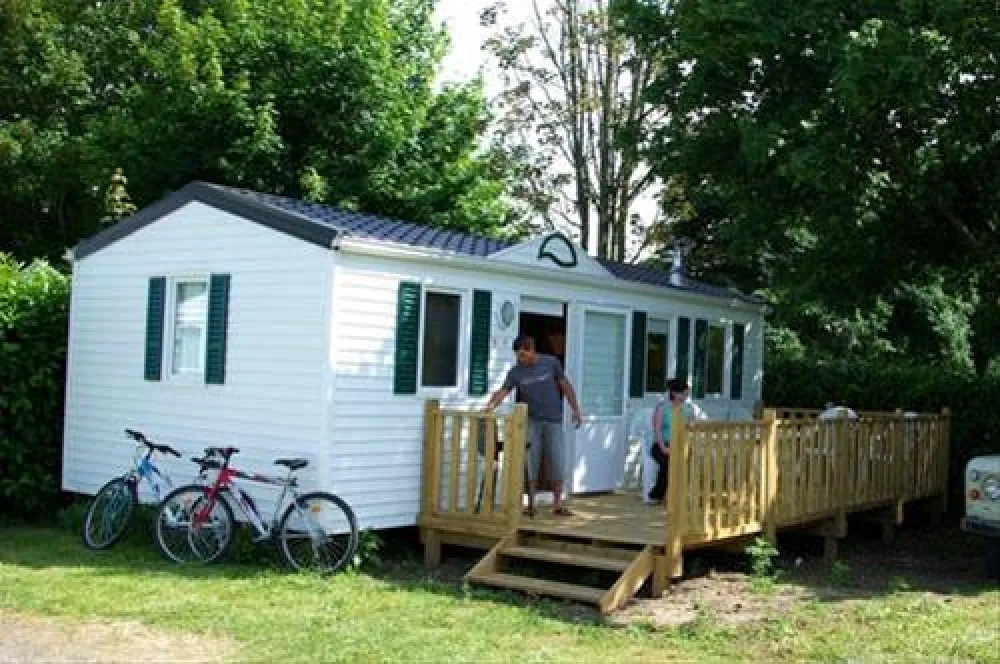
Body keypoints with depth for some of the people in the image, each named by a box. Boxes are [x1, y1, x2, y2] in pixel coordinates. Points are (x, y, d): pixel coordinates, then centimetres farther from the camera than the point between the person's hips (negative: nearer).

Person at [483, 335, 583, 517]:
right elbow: (503, 391, -15)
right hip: (532, 421, 0)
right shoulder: (516, 372, -4)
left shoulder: (551, 363, -3)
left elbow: (565, 386, 6)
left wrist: (575, 410, 5)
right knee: (530, 462, 0)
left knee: (557, 462, -1)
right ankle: (531, 504, 8)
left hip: (553, 421, 0)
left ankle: (558, 504, 10)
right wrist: (489, 406, -33)